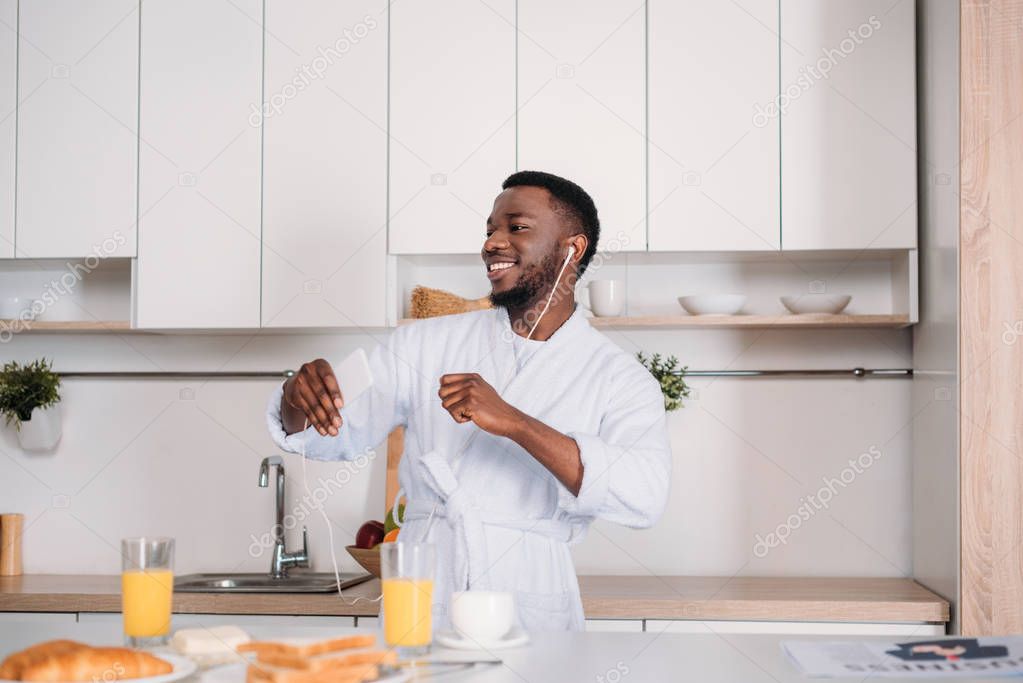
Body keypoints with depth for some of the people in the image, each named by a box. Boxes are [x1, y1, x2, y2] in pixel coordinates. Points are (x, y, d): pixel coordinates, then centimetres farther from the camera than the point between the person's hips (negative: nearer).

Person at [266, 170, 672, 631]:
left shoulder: (621, 380, 3)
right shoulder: (425, 344, 12)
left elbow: (644, 497, -14)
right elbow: (340, 432, 8)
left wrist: (514, 423, -23)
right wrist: (301, 399, -15)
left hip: (530, 613, -1)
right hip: (416, 605, 1)